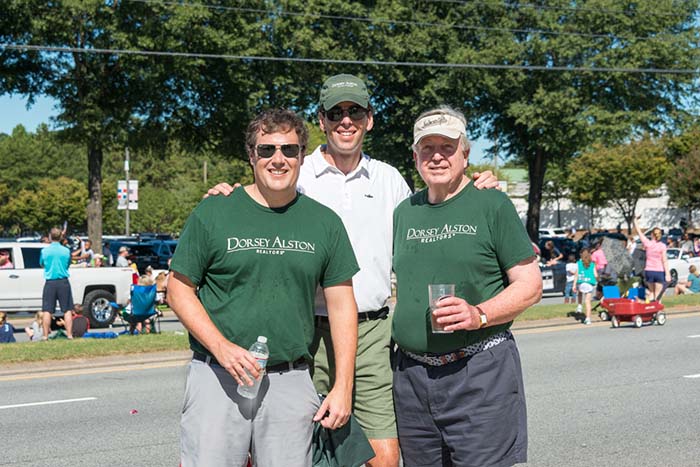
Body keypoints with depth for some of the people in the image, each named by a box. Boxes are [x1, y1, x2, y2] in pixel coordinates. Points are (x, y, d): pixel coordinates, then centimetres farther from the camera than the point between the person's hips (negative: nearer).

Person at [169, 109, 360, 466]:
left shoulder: (325, 223, 7)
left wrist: (343, 387, 2)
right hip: (217, 378, -2)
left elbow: (342, 306, 8)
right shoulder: (212, 213, 1)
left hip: (291, 382, 2)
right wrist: (222, 347, -13)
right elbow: (179, 290, 2)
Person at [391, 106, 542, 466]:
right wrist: (399, 325, 7)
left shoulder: (491, 204, -2)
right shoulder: (405, 212, 13)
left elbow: (530, 285, -5)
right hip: (411, 375, 5)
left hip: (480, 371, -5)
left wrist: (480, 315, -20)